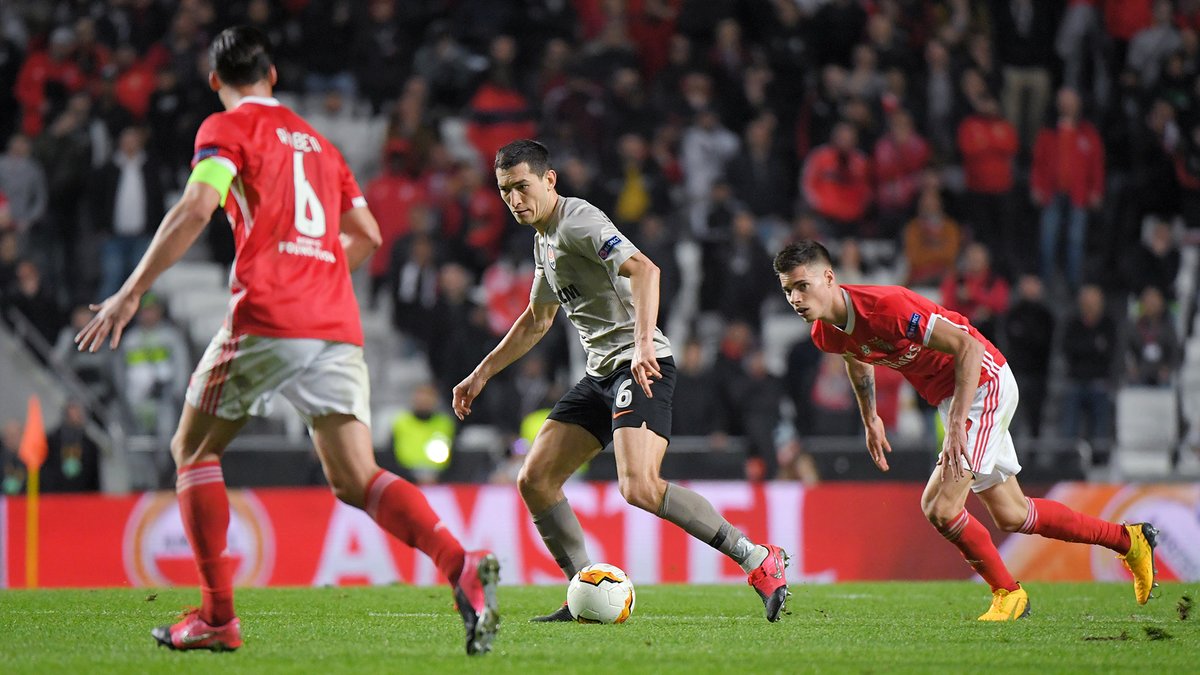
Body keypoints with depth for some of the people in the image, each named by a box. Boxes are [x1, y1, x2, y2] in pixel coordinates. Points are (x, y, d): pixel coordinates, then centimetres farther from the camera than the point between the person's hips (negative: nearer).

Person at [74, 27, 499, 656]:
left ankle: (217, 615, 3)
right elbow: (366, 234, 28)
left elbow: (195, 208, -10)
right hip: (336, 323, 5)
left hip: (267, 319, -5)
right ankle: (462, 566, -25)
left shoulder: (228, 128, 5)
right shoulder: (315, 141, 25)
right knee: (355, 479, -1)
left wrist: (131, 293, -10)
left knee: (193, 450, 12)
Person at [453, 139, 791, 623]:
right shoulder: (544, 237, 20)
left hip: (641, 366, -10)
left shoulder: (579, 222, -11)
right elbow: (536, 321, 34)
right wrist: (481, 374, 34)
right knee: (534, 481, 3)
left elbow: (643, 269, -28)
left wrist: (644, 342, -39)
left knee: (638, 487, -27)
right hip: (601, 374, 10)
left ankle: (758, 561, -17)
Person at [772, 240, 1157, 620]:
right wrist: (870, 419, 26)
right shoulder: (825, 335, -5)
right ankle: (1127, 540, 31)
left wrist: (957, 425, -33)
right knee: (1010, 516, 16)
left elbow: (968, 347, -29)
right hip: (948, 396, 9)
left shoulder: (885, 306, -30)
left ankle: (1008, 593, 4)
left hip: (983, 382, -9)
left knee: (940, 507, -17)